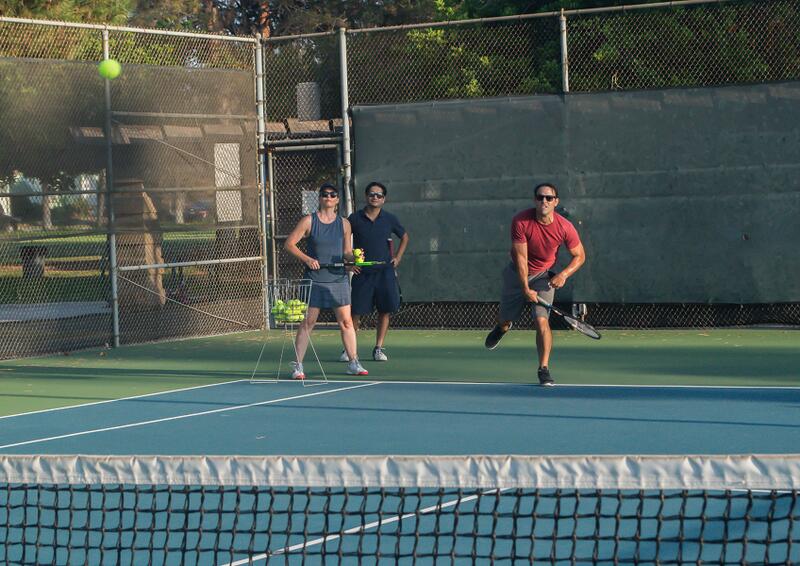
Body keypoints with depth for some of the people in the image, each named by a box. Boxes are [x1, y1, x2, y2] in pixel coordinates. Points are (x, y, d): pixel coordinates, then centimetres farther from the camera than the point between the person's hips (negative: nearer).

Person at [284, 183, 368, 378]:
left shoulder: (344, 224, 8)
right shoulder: (309, 221, -1)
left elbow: (346, 252, 13)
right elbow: (289, 244, -1)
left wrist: (354, 257, -9)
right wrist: (306, 259, -13)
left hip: (338, 278, 3)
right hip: (314, 279, -3)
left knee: (346, 321, 1)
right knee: (307, 322, -3)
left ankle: (353, 363, 10)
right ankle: (298, 366, 2)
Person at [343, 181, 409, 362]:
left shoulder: (390, 219, 5)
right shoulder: (355, 218, 1)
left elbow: (405, 237, 20)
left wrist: (397, 259, 11)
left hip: (385, 272, 1)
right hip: (362, 273, -1)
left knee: (385, 310, 0)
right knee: (356, 311, -3)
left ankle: (379, 348, 10)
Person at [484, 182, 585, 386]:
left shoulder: (565, 228, -20)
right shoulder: (521, 222, -24)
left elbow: (580, 256, -5)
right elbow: (521, 257, -22)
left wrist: (564, 274, -21)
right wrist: (526, 288, -26)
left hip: (544, 276, -1)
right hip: (518, 273, 1)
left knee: (542, 320, -19)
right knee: (504, 320, 12)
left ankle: (544, 369, -12)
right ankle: (502, 327, 52)